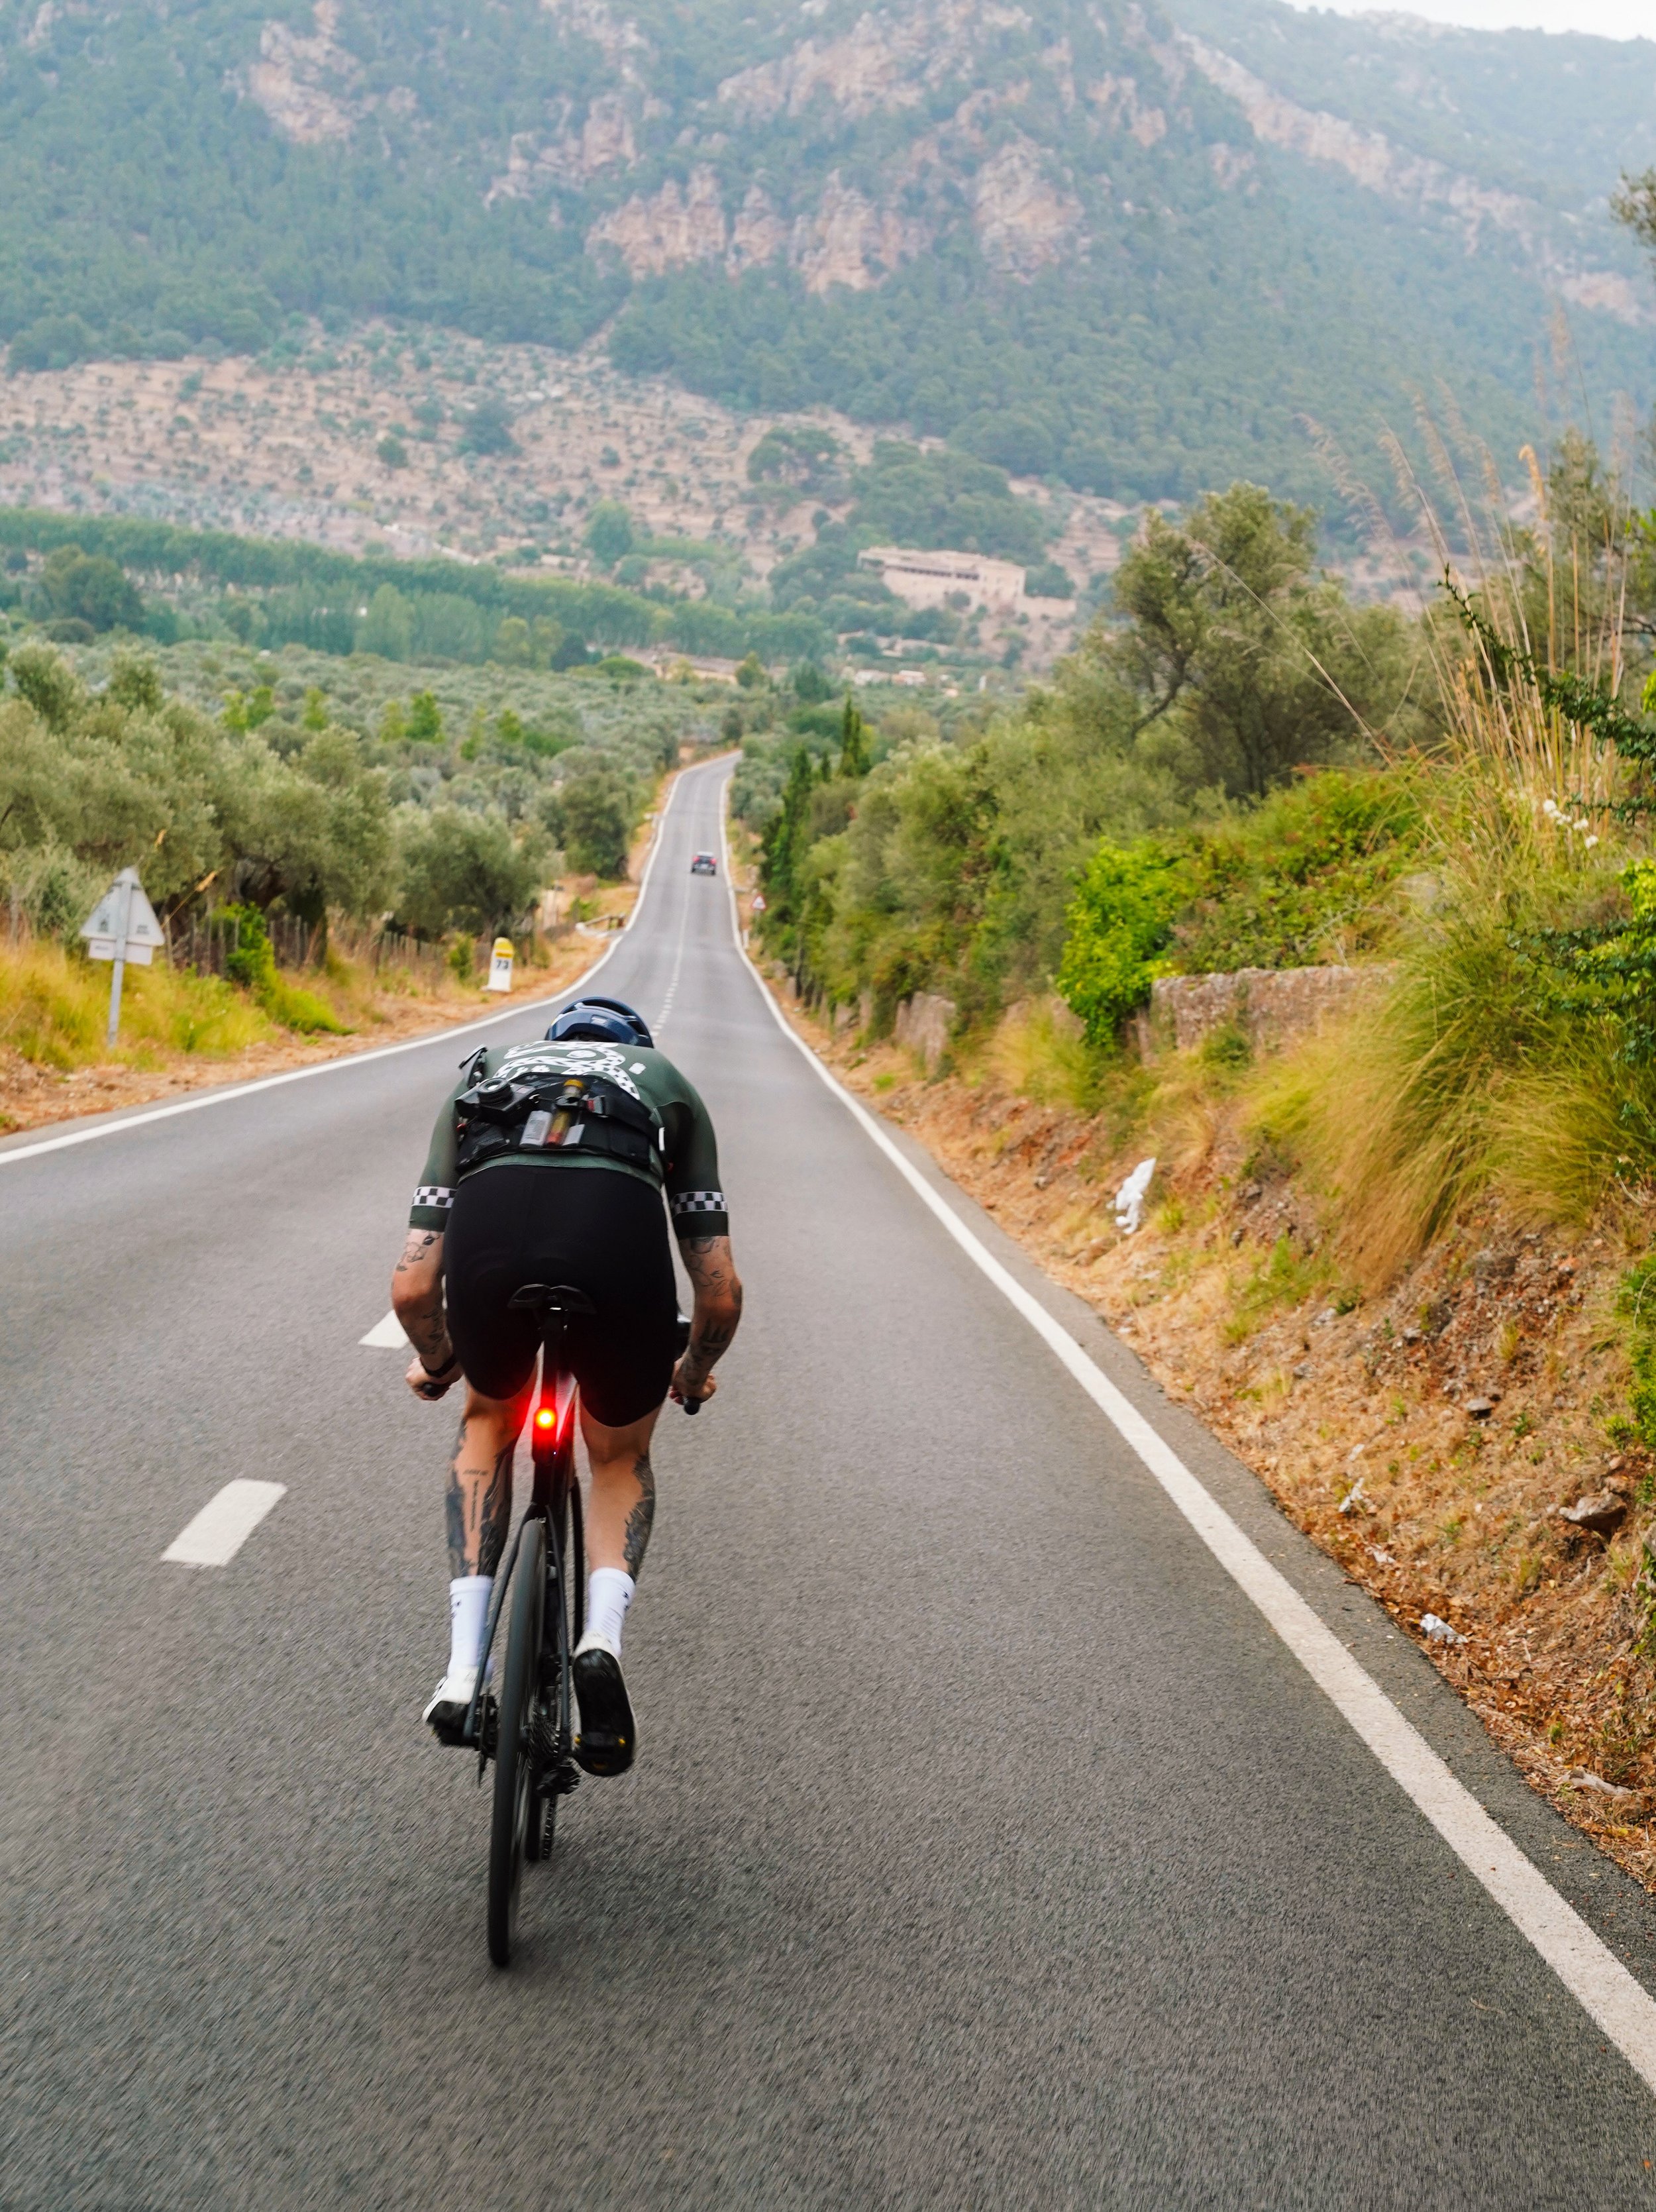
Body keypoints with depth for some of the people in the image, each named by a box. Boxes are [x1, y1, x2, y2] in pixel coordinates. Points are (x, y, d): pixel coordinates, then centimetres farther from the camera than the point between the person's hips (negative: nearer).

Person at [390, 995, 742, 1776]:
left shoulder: (480, 1076, 39)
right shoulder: (668, 1082, 37)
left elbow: (412, 1288, 30)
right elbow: (721, 1294, 29)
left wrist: (434, 1363, 52)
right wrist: (694, 1372, 50)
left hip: (488, 1225, 1)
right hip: (619, 1226, -1)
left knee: (488, 1421, 34)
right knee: (622, 1459, 29)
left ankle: (463, 1668, 21)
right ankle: (602, 1637, 2)